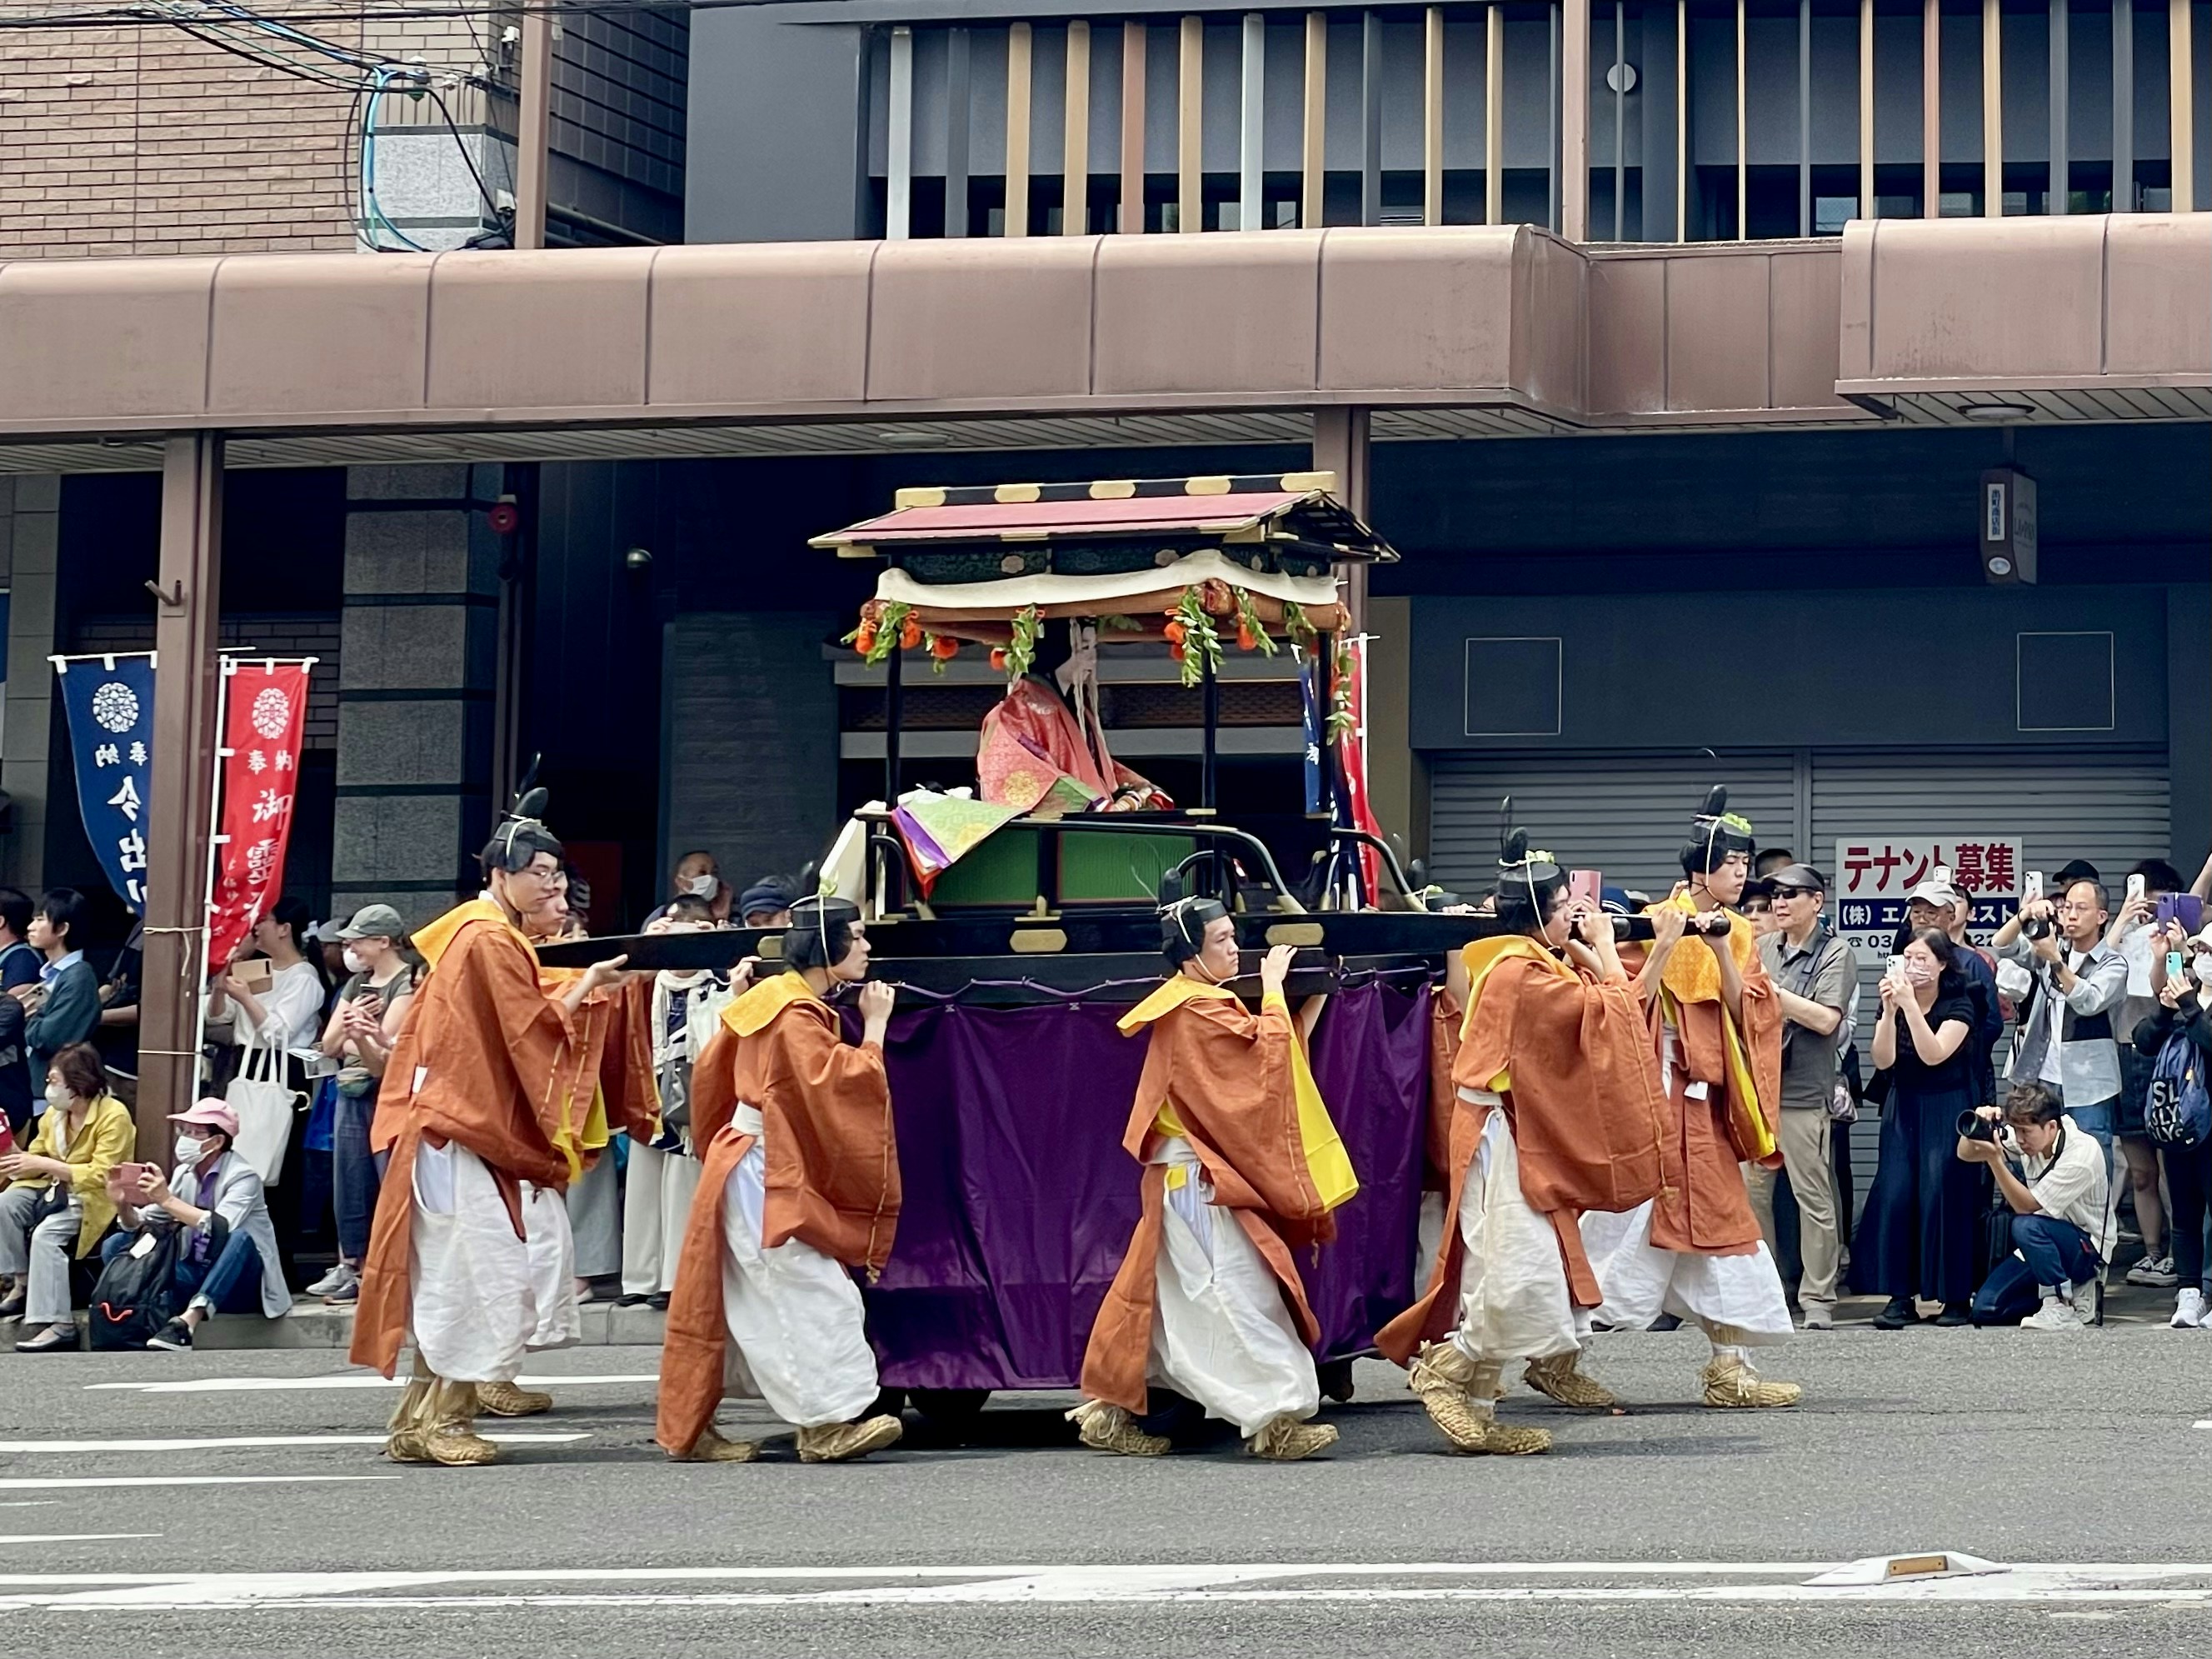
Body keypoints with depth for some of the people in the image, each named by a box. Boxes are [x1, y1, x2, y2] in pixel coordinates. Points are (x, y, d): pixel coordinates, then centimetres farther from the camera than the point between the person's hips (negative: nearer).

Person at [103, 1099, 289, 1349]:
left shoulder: (242, 1176, -13)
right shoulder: (184, 1174, 5)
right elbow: (138, 1226, 6)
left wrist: (168, 1200, -32)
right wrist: (123, 1203, -15)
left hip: (236, 1283, -6)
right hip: (196, 1275, 6)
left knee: (241, 1238, -39)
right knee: (116, 1245, -5)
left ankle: (189, 1319, -52)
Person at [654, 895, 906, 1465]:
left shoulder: (772, 997, 12)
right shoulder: (796, 1016, -17)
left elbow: (711, 1071, 20)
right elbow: (840, 1082, -24)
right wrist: (875, 1028, -15)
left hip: (750, 1169, 10)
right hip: (770, 1180, -10)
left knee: (724, 1305, 11)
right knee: (808, 1295, -10)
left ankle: (688, 1427, 13)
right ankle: (826, 1423, -11)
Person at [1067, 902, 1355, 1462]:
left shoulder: (1197, 1002, 17)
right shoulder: (1197, 1011, -15)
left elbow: (1255, 1058, 15)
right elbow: (1267, 1052, -20)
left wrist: (1308, 998, 6)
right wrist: (1273, 989, -8)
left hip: (1184, 1174, 11)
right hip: (1200, 1180, -11)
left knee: (1161, 1292, 12)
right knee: (1238, 1292, -12)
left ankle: (1108, 1410, 16)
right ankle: (1275, 1419, -15)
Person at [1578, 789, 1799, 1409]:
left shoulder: (1738, 933, 11)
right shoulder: (1659, 922, -7)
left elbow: (1743, 1015, 0)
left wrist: (1722, 953, -13)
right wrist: (1666, 946, -23)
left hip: (1707, 1100, 7)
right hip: (1657, 1088, -7)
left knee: (1718, 1221, 6)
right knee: (1632, 1216, -8)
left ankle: (1730, 1368, 7)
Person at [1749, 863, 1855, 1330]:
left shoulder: (1835, 954, -3)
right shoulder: (1763, 949, 13)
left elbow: (1826, 1020, -13)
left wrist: (1771, 989, -11)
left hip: (1804, 1095, -5)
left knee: (1814, 1198, -3)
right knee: (1751, 1192, 6)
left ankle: (1818, 1299, 1)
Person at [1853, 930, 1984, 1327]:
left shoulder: (1958, 1005, -6)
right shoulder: (1896, 1001, 6)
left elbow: (1934, 1054, -21)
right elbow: (1883, 1060, -5)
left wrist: (1910, 1004, -25)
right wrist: (1890, 1010, -17)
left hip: (1946, 1112, -4)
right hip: (1903, 1110, 4)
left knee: (1943, 1197, -8)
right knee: (1894, 1197, -6)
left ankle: (1957, 1297, 1)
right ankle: (1901, 1297, -4)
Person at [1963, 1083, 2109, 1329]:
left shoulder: (2082, 1154, -25)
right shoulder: (2030, 1135, -6)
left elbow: (2027, 1206, -25)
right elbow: (1965, 1154, 0)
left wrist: (1994, 1158, -33)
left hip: (2087, 1250, -7)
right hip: (2043, 1244, 7)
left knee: (2026, 1226, -37)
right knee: (1985, 1308, -9)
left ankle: (2063, 1308, -22)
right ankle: (2065, 1294, 8)